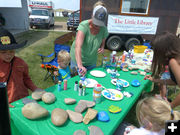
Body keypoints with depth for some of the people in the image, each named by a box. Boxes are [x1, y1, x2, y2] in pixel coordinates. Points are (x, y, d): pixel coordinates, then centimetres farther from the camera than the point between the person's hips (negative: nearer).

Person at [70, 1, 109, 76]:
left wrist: (102, 48, -16)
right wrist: (80, 65, -48)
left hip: (92, 62, 4)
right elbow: (78, 46, -37)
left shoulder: (104, 29, -10)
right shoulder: (84, 25, -24)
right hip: (78, 59, -3)